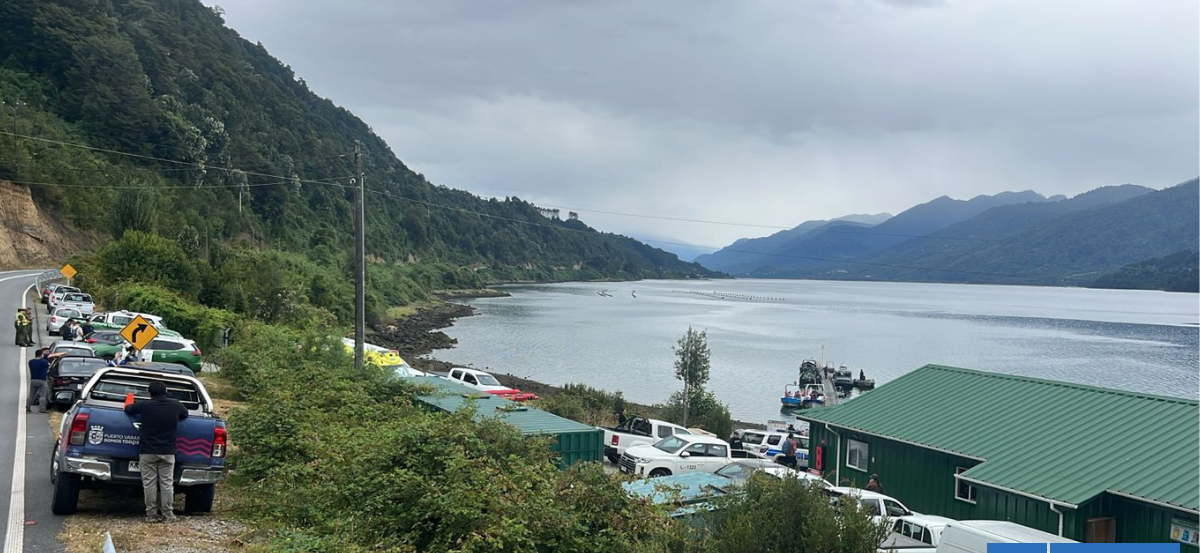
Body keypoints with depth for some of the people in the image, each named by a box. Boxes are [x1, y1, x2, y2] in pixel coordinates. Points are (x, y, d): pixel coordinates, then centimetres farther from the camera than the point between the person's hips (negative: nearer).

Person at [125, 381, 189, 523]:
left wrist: (130, 405, 33)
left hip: (147, 452, -2)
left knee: (149, 483, 3)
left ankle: (152, 514, 3)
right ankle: (167, 514, 5)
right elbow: (185, 414, 21)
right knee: (167, 483, 5)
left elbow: (128, 409, 11)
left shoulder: (144, 405, -7)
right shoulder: (176, 405, 0)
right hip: (168, 452, 2)